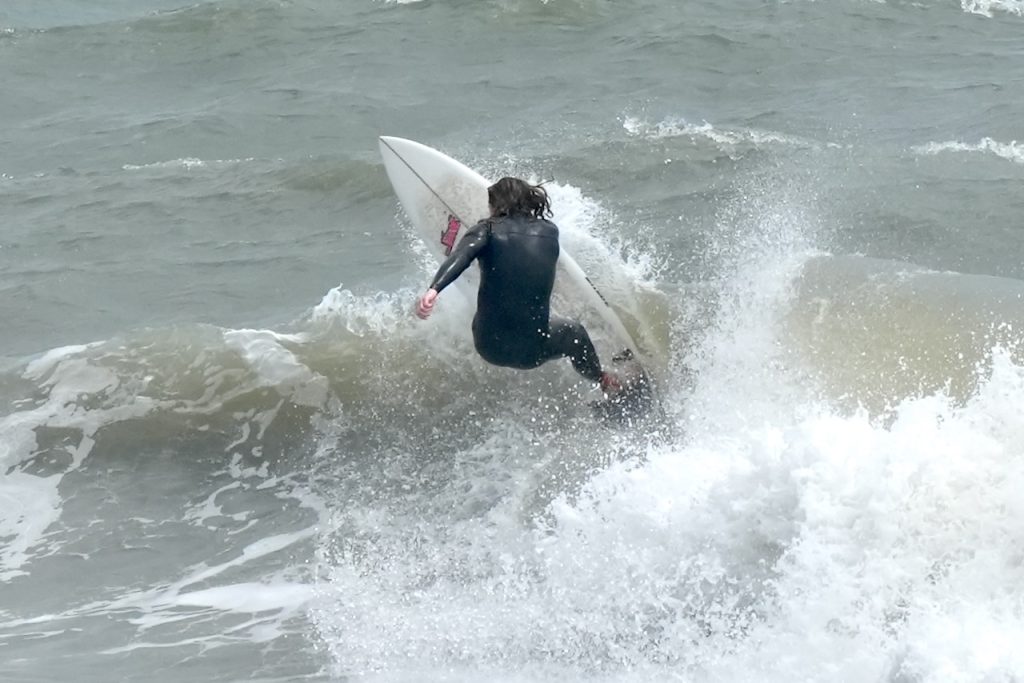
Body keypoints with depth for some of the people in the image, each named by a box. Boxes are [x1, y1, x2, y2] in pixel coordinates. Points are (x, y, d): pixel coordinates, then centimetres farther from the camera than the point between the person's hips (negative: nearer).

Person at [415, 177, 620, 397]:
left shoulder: (488, 230, -6)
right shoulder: (550, 232, 2)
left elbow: (459, 257, -26)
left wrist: (433, 289, -40)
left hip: (489, 346, 0)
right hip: (532, 352, 0)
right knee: (573, 332, 35)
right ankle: (602, 382, 58)